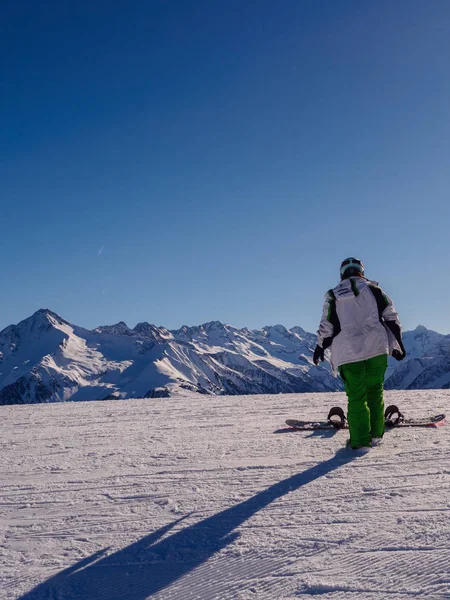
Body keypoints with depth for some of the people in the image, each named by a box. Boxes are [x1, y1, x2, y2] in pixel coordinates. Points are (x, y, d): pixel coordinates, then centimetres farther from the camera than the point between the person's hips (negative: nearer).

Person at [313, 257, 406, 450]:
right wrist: (398, 343, 10)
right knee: (375, 391, 15)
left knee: (356, 397, 6)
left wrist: (320, 347, 20)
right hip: (376, 348, 1)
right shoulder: (372, 289, 5)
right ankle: (375, 434, 15)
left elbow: (326, 326, 5)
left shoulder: (333, 296, 5)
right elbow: (391, 316, 2)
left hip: (349, 353, -1)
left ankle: (360, 439, 3)